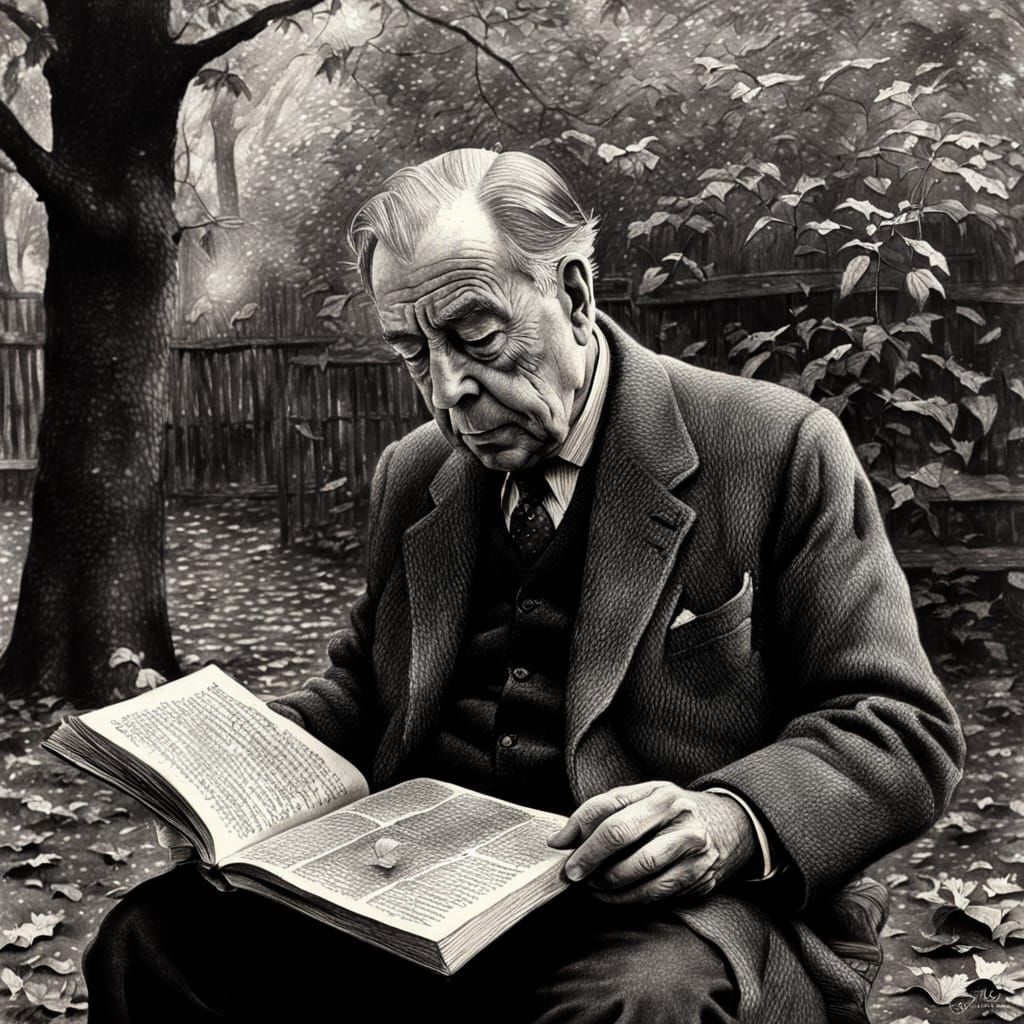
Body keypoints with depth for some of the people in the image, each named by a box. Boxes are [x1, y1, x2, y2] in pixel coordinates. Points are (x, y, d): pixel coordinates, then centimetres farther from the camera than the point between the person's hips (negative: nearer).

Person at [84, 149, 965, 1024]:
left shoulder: (778, 449, -5)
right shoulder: (414, 474, 12)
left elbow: (904, 728, -5)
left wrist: (736, 820, -24)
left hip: (679, 908, -3)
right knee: (150, 940, -14)